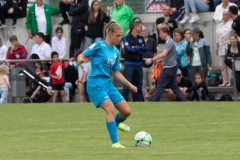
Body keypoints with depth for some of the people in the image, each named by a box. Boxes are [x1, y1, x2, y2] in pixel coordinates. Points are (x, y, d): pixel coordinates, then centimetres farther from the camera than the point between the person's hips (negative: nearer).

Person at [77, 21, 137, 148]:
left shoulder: (116, 52, 12)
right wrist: (80, 59, -32)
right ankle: (115, 142, -22)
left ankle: (116, 123, 37)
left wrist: (130, 85, 13)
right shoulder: (99, 46, -8)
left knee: (126, 111, 3)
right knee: (111, 109, -23)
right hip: (96, 83, -7)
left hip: (108, 83, 7)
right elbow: (82, 55, -8)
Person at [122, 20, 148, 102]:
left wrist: (136, 47, -9)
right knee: (127, 85, -7)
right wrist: (140, 49, -7)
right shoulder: (127, 37, -4)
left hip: (139, 64, 5)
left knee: (138, 85, 8)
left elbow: (146, 48, 1)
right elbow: (129, 48, -16)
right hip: (129, 64, -5)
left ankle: (138, 100, 14)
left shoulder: (141, 38, 12)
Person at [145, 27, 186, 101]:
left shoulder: (169, 42, -18)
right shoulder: (169, 41, 14)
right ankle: (184, 101, 9)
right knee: (174, 86, 12)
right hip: (171, 67, 10)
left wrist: (151, 60, -34)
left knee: (160, 86, -6)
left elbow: (163, 54, -32)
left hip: (169, 68, -10)